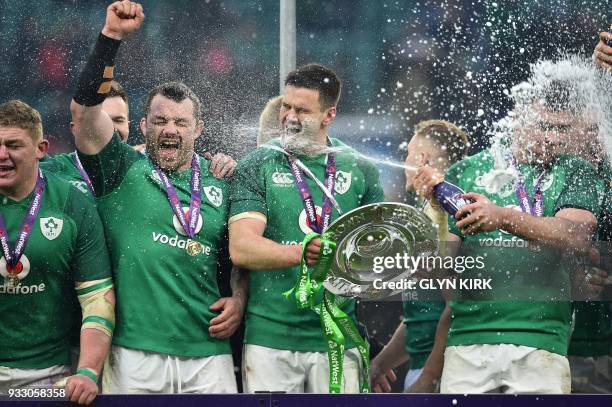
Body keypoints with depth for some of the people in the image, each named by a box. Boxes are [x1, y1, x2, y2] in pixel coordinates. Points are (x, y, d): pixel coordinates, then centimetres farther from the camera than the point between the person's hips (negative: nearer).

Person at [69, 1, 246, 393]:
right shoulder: (122, 169, 5)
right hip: (134, 351, -2)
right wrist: (111, 36, -15)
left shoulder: (220, 183, 13)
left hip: (208, 352, 2)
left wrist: (239, 300, 4)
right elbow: (85, 109, -8)